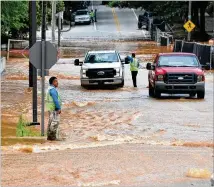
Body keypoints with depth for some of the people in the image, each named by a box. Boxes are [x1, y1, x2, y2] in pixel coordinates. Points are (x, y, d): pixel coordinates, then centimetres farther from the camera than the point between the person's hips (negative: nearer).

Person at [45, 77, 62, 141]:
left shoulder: (50, 89, 17)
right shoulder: (53, 89, -15)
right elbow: (55, 100, -21)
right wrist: (59, 108, -21)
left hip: (51, 108, 11)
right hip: (54, 109, -11)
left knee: (51, 122, 11)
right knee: (55, 122, -11)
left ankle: (49, 136, 13)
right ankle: (53, 136, -13)